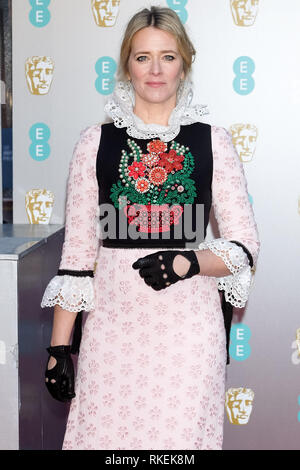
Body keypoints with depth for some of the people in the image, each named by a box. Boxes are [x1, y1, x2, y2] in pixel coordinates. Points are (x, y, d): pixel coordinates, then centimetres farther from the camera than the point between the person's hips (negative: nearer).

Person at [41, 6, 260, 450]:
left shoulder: (213, 141, 3)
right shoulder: (97, 141, 4)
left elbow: (244, 246, 4)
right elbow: (77, 251, 4)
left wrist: (188, 262, -16)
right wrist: (59, 346, 1)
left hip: (188, 324, 0)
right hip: (113, 319, 1)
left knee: (182, 438, 6)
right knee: (104, 435, 6)